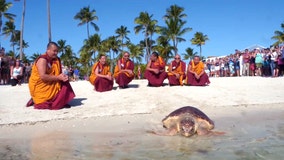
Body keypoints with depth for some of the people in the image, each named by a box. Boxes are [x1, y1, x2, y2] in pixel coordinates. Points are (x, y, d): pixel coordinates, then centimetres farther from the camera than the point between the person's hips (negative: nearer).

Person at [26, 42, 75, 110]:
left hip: (49, 84, 8)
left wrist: (62, 76, -18)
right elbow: (43, 76, -30)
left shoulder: (56, 59, 4)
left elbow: (58, 73, 6)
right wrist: (58, 77, -29)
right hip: (39, 86, -8)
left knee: (64, 83, -7)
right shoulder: (42, 60, -20)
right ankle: (35, 100, 9)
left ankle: (61, 102, -1)